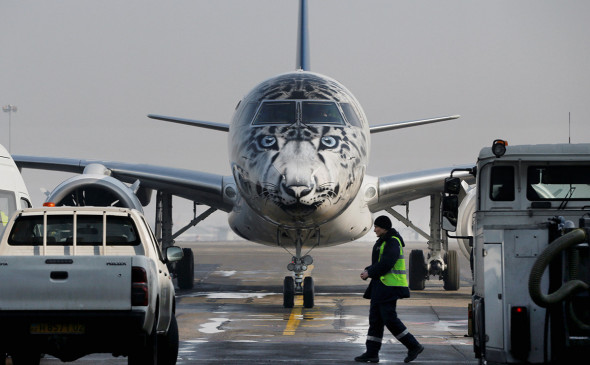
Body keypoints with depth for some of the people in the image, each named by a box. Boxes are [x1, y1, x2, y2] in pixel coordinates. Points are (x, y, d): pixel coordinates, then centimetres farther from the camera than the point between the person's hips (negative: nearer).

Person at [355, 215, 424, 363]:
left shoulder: (392, 242, -14)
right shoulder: (383, 242, 19)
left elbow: (386, 263, -23)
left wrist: (370, 273, -14)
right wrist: (368, 271, 5)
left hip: (389, 287, -11)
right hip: (381, 286, 11)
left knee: (389, 319, -12)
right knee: (375, 319, 7)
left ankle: (414, 346, -4)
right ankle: (371, 353, 8)